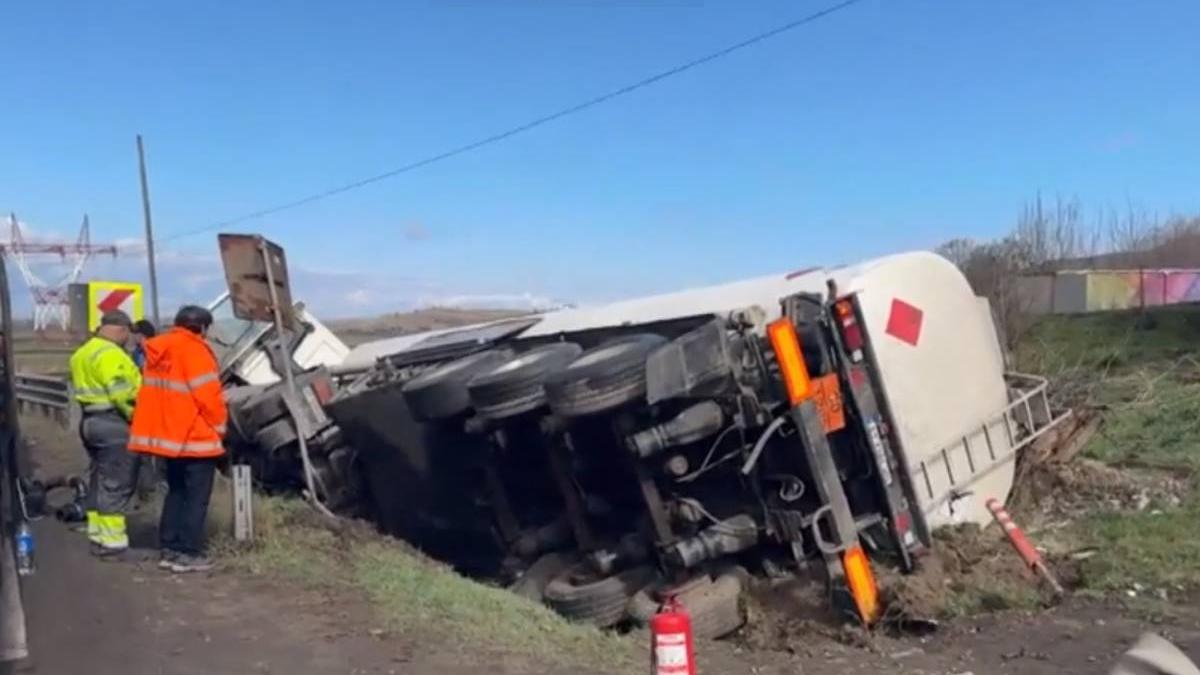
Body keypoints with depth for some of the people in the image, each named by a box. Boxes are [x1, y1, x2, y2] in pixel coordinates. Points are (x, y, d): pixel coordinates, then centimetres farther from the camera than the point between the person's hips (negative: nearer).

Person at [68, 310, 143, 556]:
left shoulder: (82, 354, 17)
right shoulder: (110, 354, -17)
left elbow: (89, 387, 13)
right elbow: (121, 393, -23)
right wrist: (137, 416, -14)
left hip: (91, 420, 10)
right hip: (114, 423, -10)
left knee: (100, 480, 17)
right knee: (116, 483, -6)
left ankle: (98, 534, 23)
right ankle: (112, 540, -5)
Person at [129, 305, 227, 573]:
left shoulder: (158, 351, 10)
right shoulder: (193, 350, -15)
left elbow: (157, 392, 11)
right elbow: (208, 395, -18)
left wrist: (164, 425, 15)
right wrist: (219, 425, -5)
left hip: (171, 435, 8)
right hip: (195, 437, -8)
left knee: (176, 492, 17)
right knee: (196, 497, -1)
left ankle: (168, 549, 20)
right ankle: (188, 554, -1)